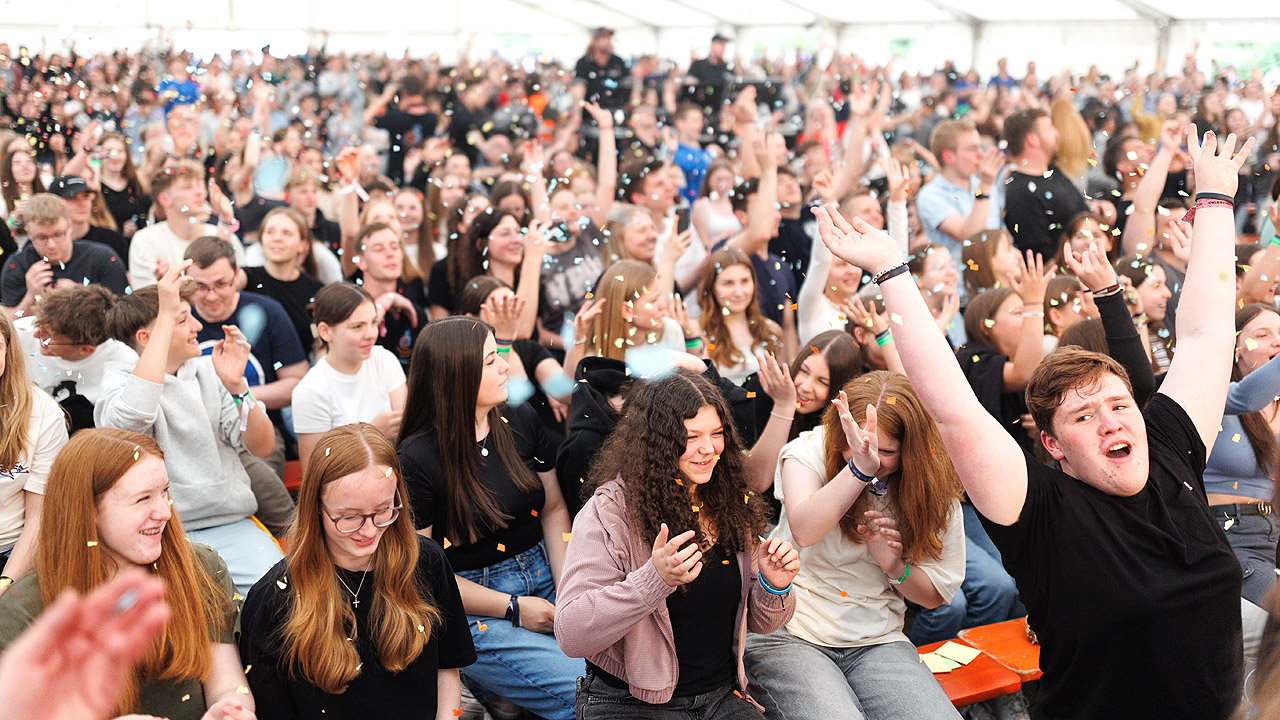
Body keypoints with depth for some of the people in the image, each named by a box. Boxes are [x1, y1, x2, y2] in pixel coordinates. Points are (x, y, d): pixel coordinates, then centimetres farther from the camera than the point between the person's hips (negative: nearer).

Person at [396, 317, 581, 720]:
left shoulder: (521, 423, 4)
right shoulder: (416, 460, -12)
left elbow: (554, 509, 10)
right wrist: (512, 609, -13)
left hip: (543, 577, 7)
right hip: (472, 606, -6)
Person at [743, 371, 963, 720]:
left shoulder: (931, 488, 1)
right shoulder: (809, 450, -7)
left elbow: (937, 595, 8)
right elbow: (803, 531, -28)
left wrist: (895, 566, -12)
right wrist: (859, 468, -39)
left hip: (875, 642, 3)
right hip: (788, 634, -3)